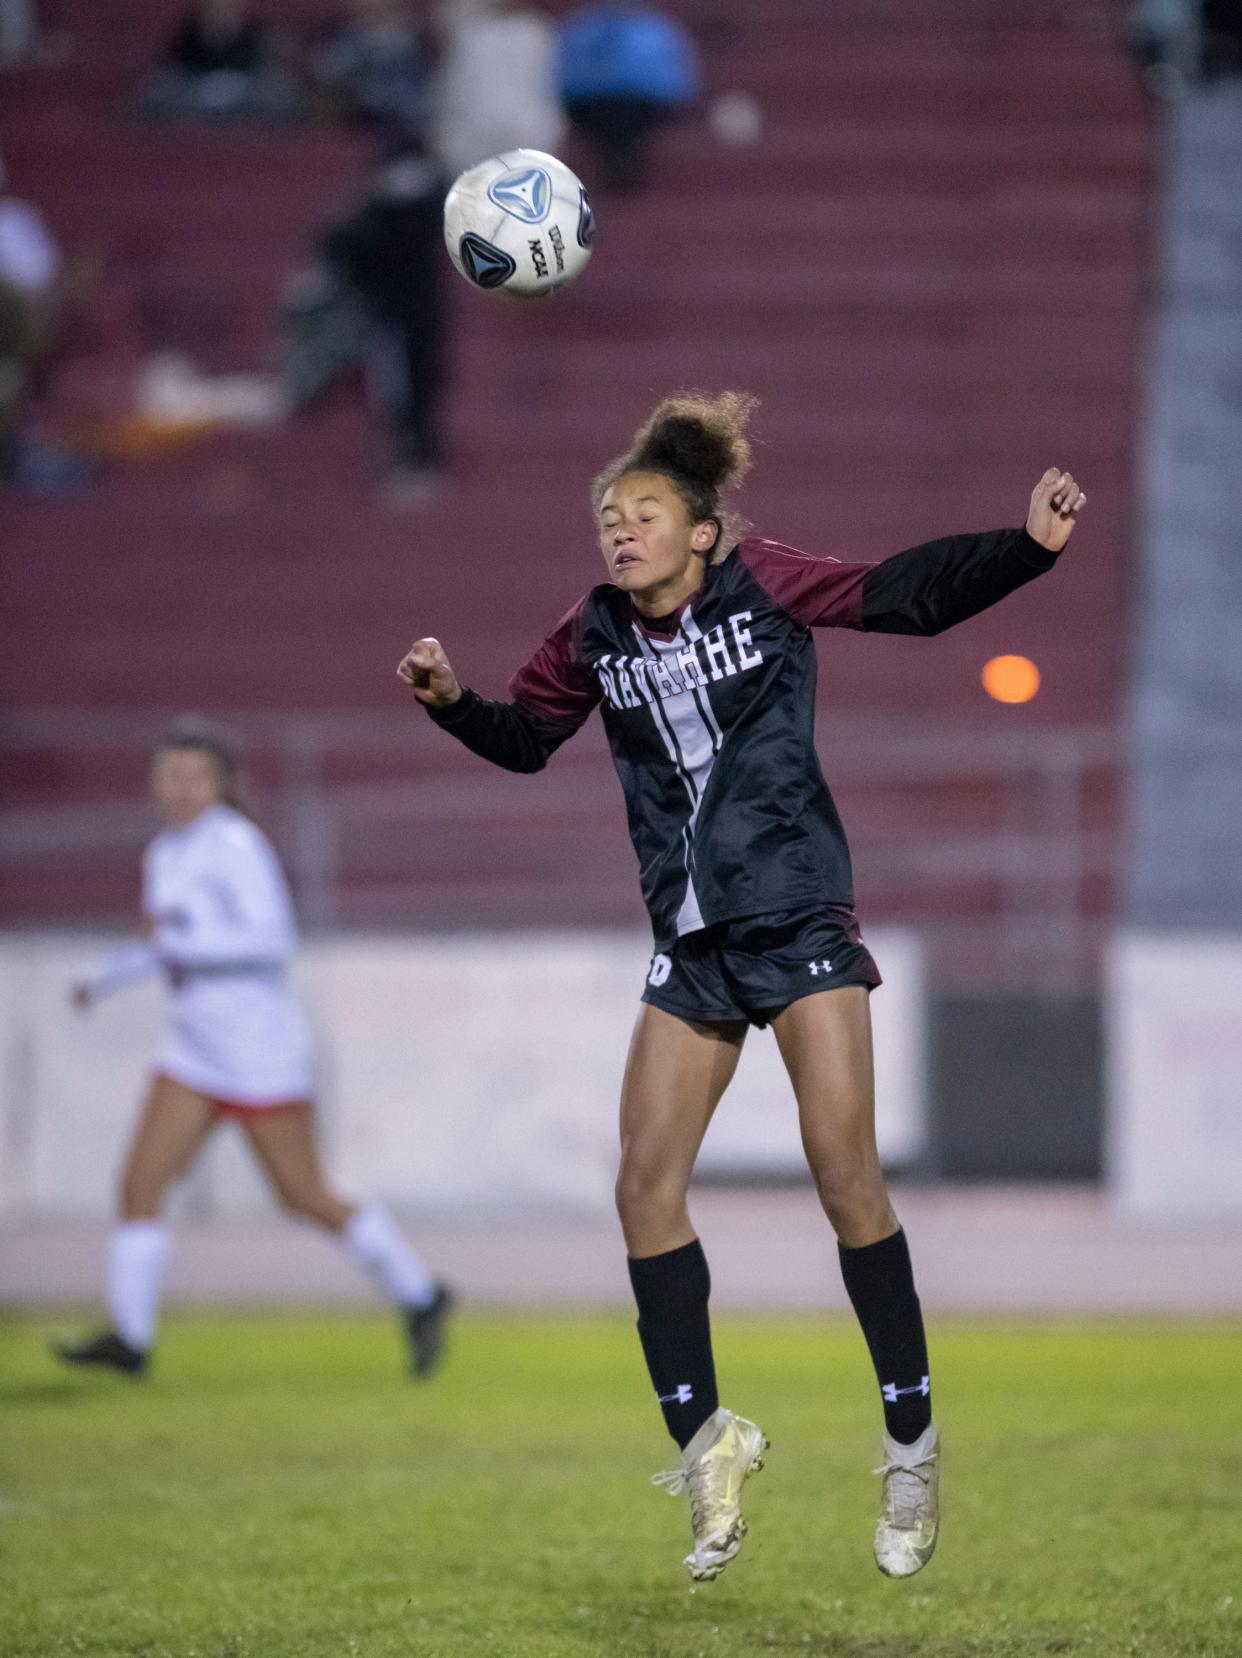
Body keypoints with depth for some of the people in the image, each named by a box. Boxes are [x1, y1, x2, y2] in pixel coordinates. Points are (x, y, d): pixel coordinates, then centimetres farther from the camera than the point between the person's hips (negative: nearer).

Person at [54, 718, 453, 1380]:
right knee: (140, 1181, -6)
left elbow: (273, 941, -21)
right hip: (194, 1047, 8)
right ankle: (129, 1337, -5)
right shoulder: (166, 854, 11)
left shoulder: (236, 843, -14)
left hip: (259, 1045, -8)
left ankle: (420, 1297, 18)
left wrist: (177, 940, -23)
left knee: (305, 1197, 1)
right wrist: (106, 977, 20)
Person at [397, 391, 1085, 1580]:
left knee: (845, 1173, -10)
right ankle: (705, 1443, 10)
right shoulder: (595, 637, 2)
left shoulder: (761, 586, -9)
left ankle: (912, 1446, 1)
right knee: (646, 1189, -2)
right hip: (693, 945, 4)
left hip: (801, 923, -4)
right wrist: (451, 702, -2)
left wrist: (1029, 544, -23)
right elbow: (525, 738, 17)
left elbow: (912, 595, -10)